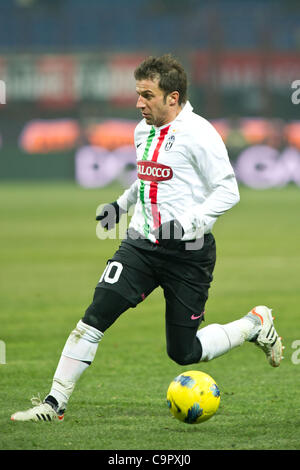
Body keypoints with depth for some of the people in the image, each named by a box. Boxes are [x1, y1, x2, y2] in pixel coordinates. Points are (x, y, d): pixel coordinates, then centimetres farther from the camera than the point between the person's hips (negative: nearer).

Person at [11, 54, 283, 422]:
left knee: (183, 353, 2)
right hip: (141, 244, 6)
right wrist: (121, 204, 16)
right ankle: (55, 402, -8)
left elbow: (227, 191, -14)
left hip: (188, 254, -6)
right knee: (95, 315, -12)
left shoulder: (197, 133, -13)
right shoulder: (143, 130, 11)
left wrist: (187, 223, -24)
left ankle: (255, 325, 27)